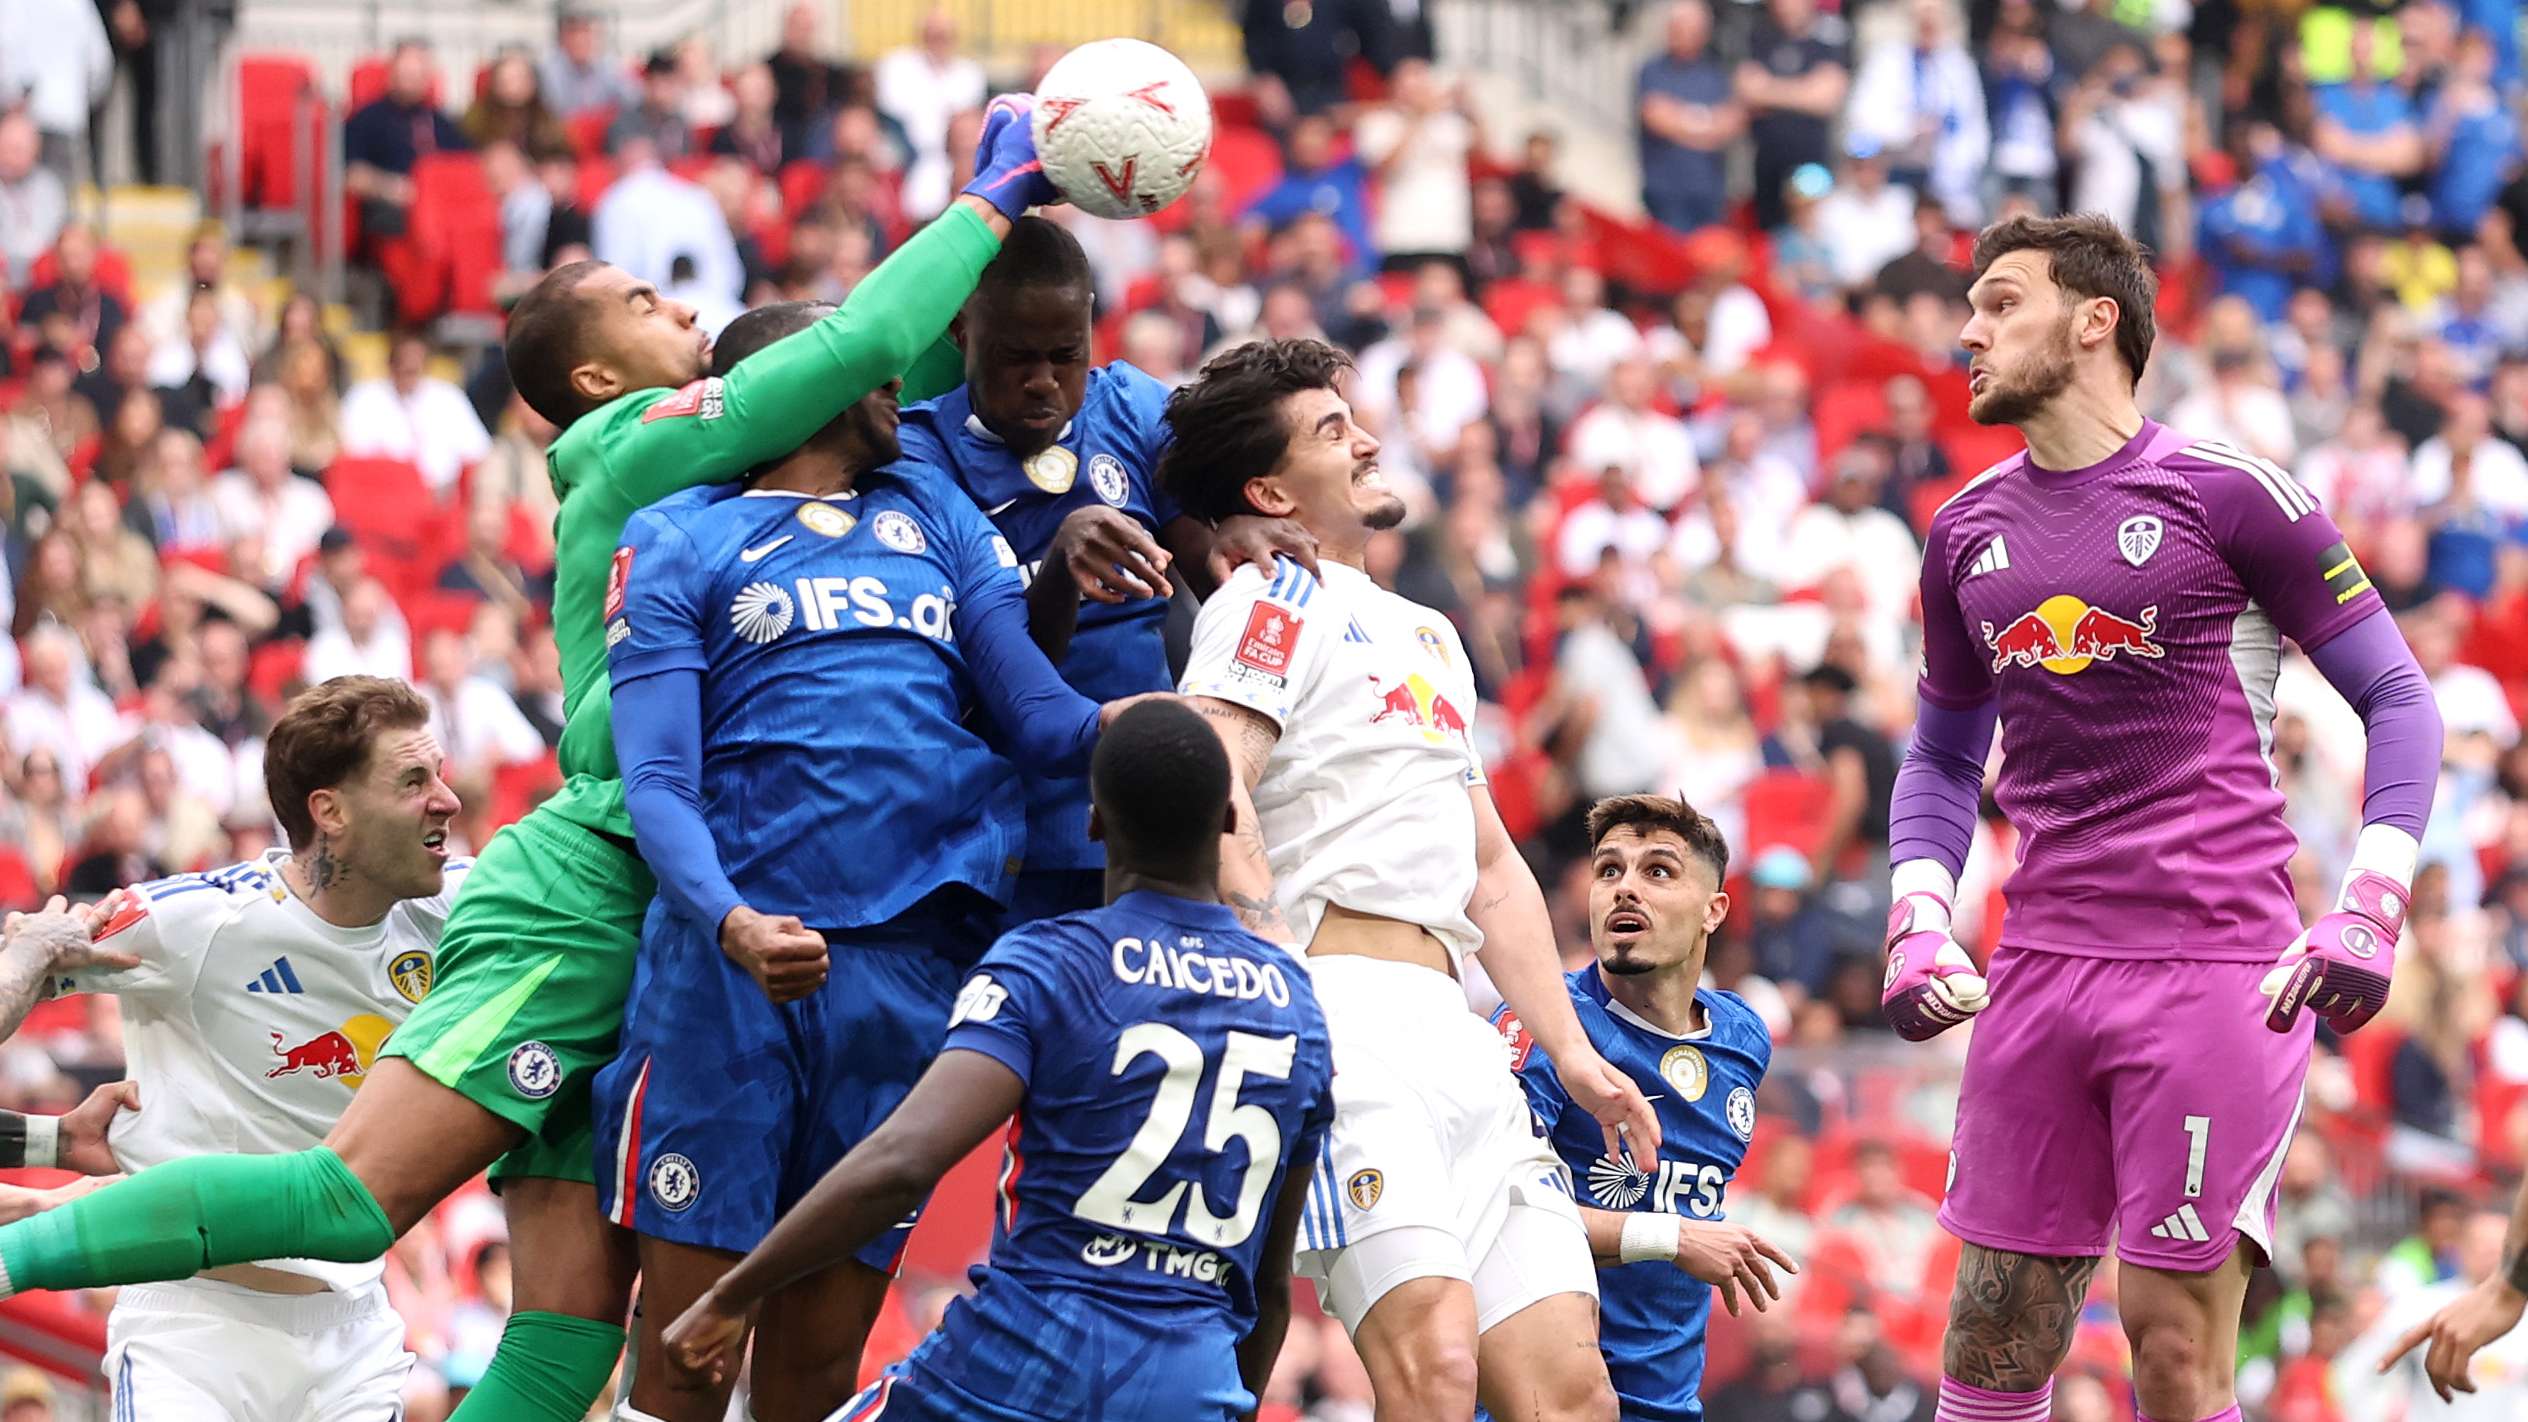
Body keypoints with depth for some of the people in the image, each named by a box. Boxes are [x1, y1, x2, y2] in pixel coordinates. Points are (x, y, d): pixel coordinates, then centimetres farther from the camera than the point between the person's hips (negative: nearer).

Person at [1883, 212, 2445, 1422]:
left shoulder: (2229, 494, -3)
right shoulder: (1967, 530, 14)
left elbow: (2398, 699, 0)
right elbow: (1943, 757, 25)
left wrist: (2369, 915, -12)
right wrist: (1918, 927, 9)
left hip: (2219, 967, -5)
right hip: (2041, 966, 5)